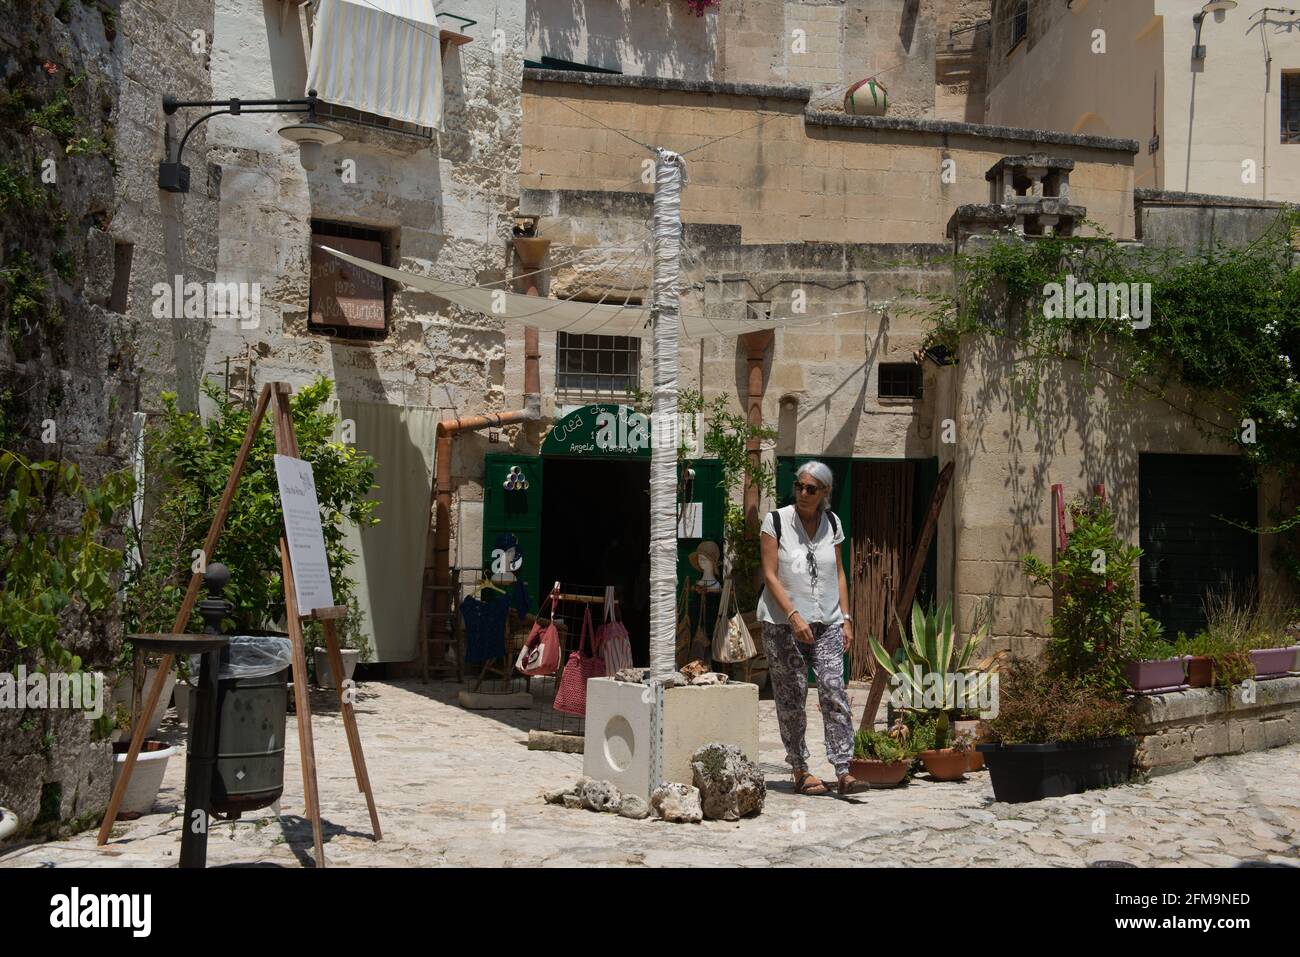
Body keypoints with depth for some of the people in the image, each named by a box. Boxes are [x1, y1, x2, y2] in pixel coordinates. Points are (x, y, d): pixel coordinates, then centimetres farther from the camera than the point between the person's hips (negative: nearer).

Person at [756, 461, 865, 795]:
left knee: (834, 692, -9)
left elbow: (839, 573, 15)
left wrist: (846, 619, 6)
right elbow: (770, 575, -7)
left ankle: (843, 771, -11)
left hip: (827, 623, 3)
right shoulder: (776, 521, -3)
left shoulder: (832, 523, 9)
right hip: (783, 624, -3)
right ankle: (800, 771, 10)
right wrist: (795, 616, -16)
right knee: (791, 698, 0)